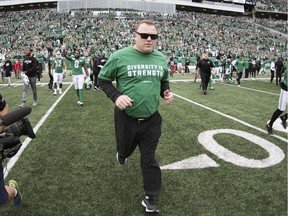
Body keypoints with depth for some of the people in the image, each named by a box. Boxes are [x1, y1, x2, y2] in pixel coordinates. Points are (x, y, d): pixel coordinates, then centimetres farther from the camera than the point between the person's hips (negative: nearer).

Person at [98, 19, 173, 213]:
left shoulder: (161, 59, 1)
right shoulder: (120, 57, -14)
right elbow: (103, 79, -4)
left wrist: (165, 92, -4)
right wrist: (116, 96, -20)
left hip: (151, 120, 2)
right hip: (126, 118, -2)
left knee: (149, 160, 10)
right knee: (125, 150, 23)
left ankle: (150, 199, 28)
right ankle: (122, 153, 63)